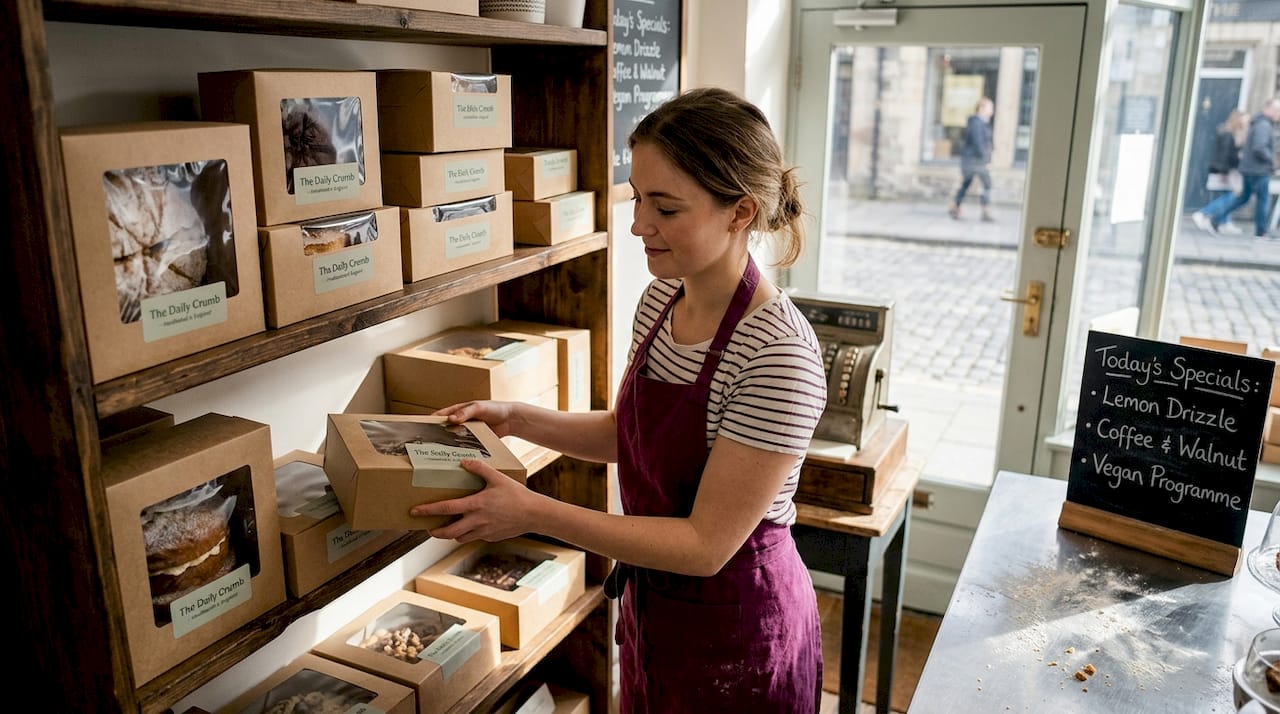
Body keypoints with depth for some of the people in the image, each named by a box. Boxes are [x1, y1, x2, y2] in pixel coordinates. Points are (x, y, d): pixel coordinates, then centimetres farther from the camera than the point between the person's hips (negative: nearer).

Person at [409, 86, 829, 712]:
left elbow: (707, 544, -26)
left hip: (735, 630, -7)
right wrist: (516, 419, -3)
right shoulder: (661, 298, -4)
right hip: (652, 602, 7)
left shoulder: (778, 353, -29)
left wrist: (534, 514, -28)